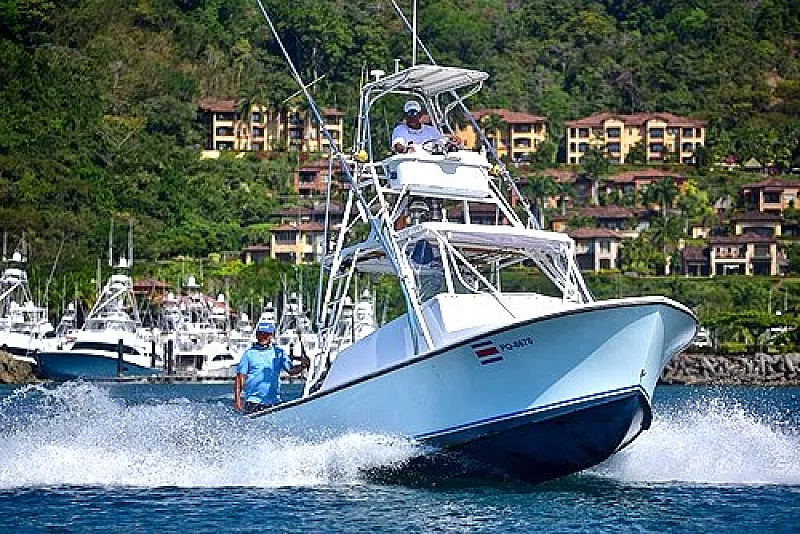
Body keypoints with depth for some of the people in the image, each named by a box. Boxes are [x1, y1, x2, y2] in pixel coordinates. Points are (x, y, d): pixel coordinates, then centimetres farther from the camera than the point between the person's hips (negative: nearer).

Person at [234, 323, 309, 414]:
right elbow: (240, 377, 3)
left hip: (273, 402, 1)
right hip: (253, 401, -1)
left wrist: (302, 366, -18)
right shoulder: (249, 353, 5)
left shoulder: (278, 352, 9)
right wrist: (237, 398, -6)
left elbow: (291, 370, 3)